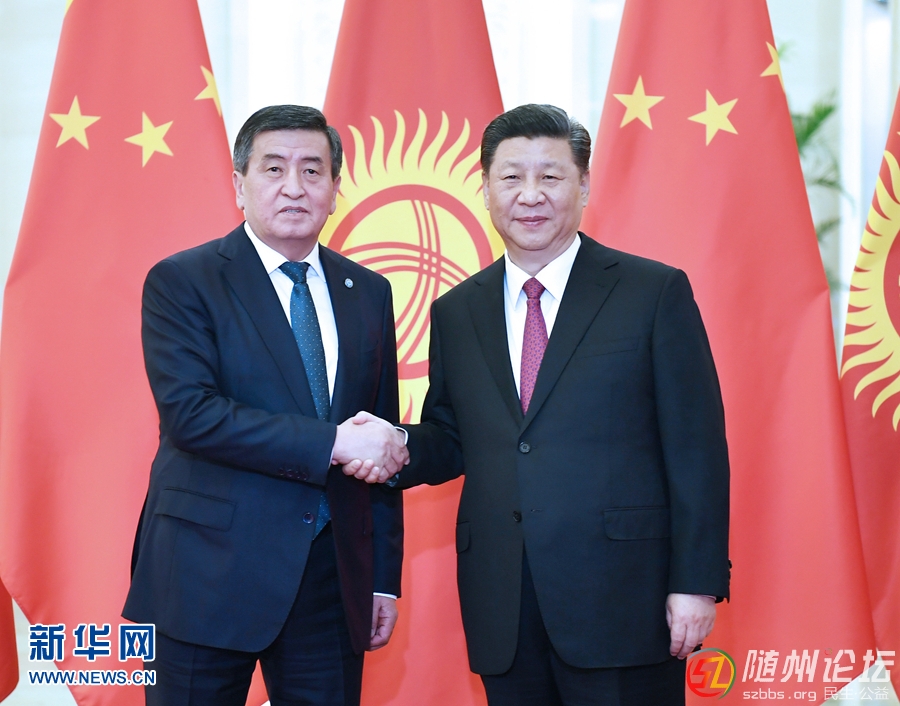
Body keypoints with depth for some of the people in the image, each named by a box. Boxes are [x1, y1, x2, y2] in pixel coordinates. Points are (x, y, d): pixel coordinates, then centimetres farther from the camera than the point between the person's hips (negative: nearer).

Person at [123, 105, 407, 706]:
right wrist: (331, 442, -20)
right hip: (211, 575, -4)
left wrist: (384, 578, 9)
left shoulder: (369, 293, 11)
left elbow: (382, 442, 12)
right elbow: (190, 414, -17)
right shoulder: (182, 282, -4)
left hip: (334, 575, 4)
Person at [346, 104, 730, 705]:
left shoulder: (656, 292, -1)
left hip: (623, 601, -4)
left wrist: (697, 583, -10)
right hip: (501, 609, 4)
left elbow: (697, 449, -4)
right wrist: (399, 449, -5)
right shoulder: (457, 312, 13)